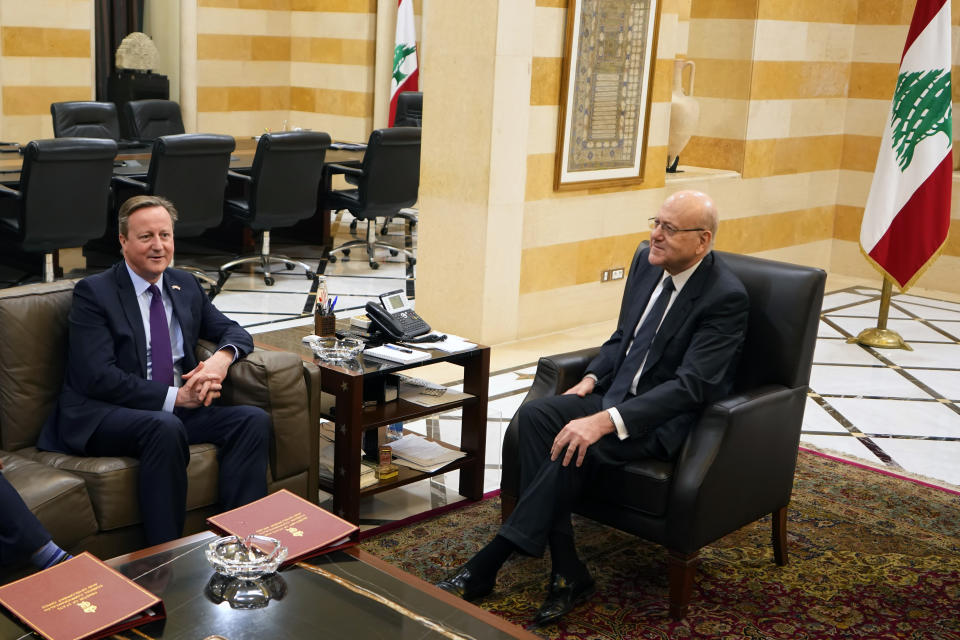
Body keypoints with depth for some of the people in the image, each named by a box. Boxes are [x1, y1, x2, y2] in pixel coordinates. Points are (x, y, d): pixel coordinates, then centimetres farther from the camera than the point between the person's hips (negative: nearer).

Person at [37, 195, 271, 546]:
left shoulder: (186, 285, 13)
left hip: (176, 410, 6)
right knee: (165, 427, -37)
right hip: (101, 418, -6)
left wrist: (221, 358, -9)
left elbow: (234, 331, 16)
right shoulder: (93, 292, -6)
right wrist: (173, 396, -20)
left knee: (254, 419, -16)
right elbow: (98, 377, -15)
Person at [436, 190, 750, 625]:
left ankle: (486, 567, -21)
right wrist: (591, 379, 0)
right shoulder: (648, 263, 6)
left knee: (577, 446, -32)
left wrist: (604, 422, -34)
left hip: (668, 419, -7)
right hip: (618, 394, 8)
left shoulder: (726, 298, -18)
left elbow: (688, 386, -26)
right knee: (535, 415, -19)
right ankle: (567, 572, -20)